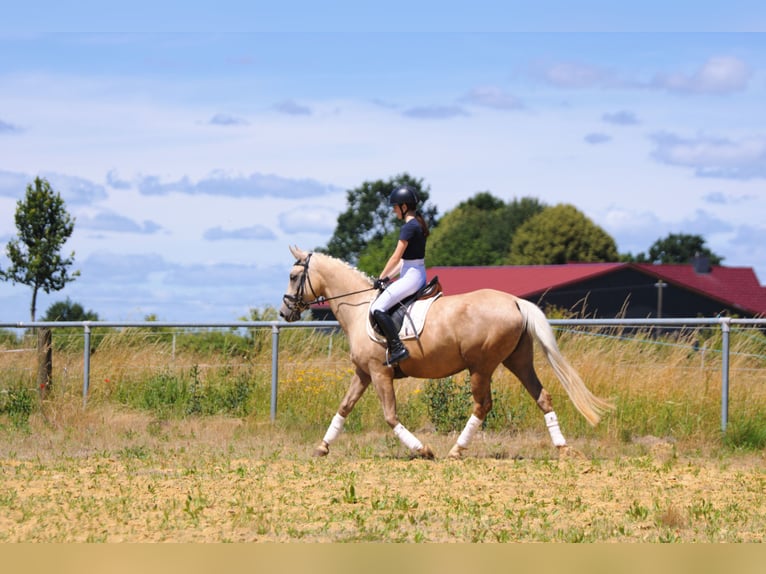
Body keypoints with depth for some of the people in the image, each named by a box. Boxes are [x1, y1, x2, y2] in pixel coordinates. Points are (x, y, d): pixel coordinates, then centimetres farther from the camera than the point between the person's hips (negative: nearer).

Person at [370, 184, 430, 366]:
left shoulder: (409, 227, -16)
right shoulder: (418, 224, 14)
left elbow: (396, 257, -15)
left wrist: (381, 279, -4)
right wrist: (388, 277, 14)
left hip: (411, 276, -11)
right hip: (418, 274, 11)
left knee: (378, 308, -18)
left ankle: (398, 349, -24)